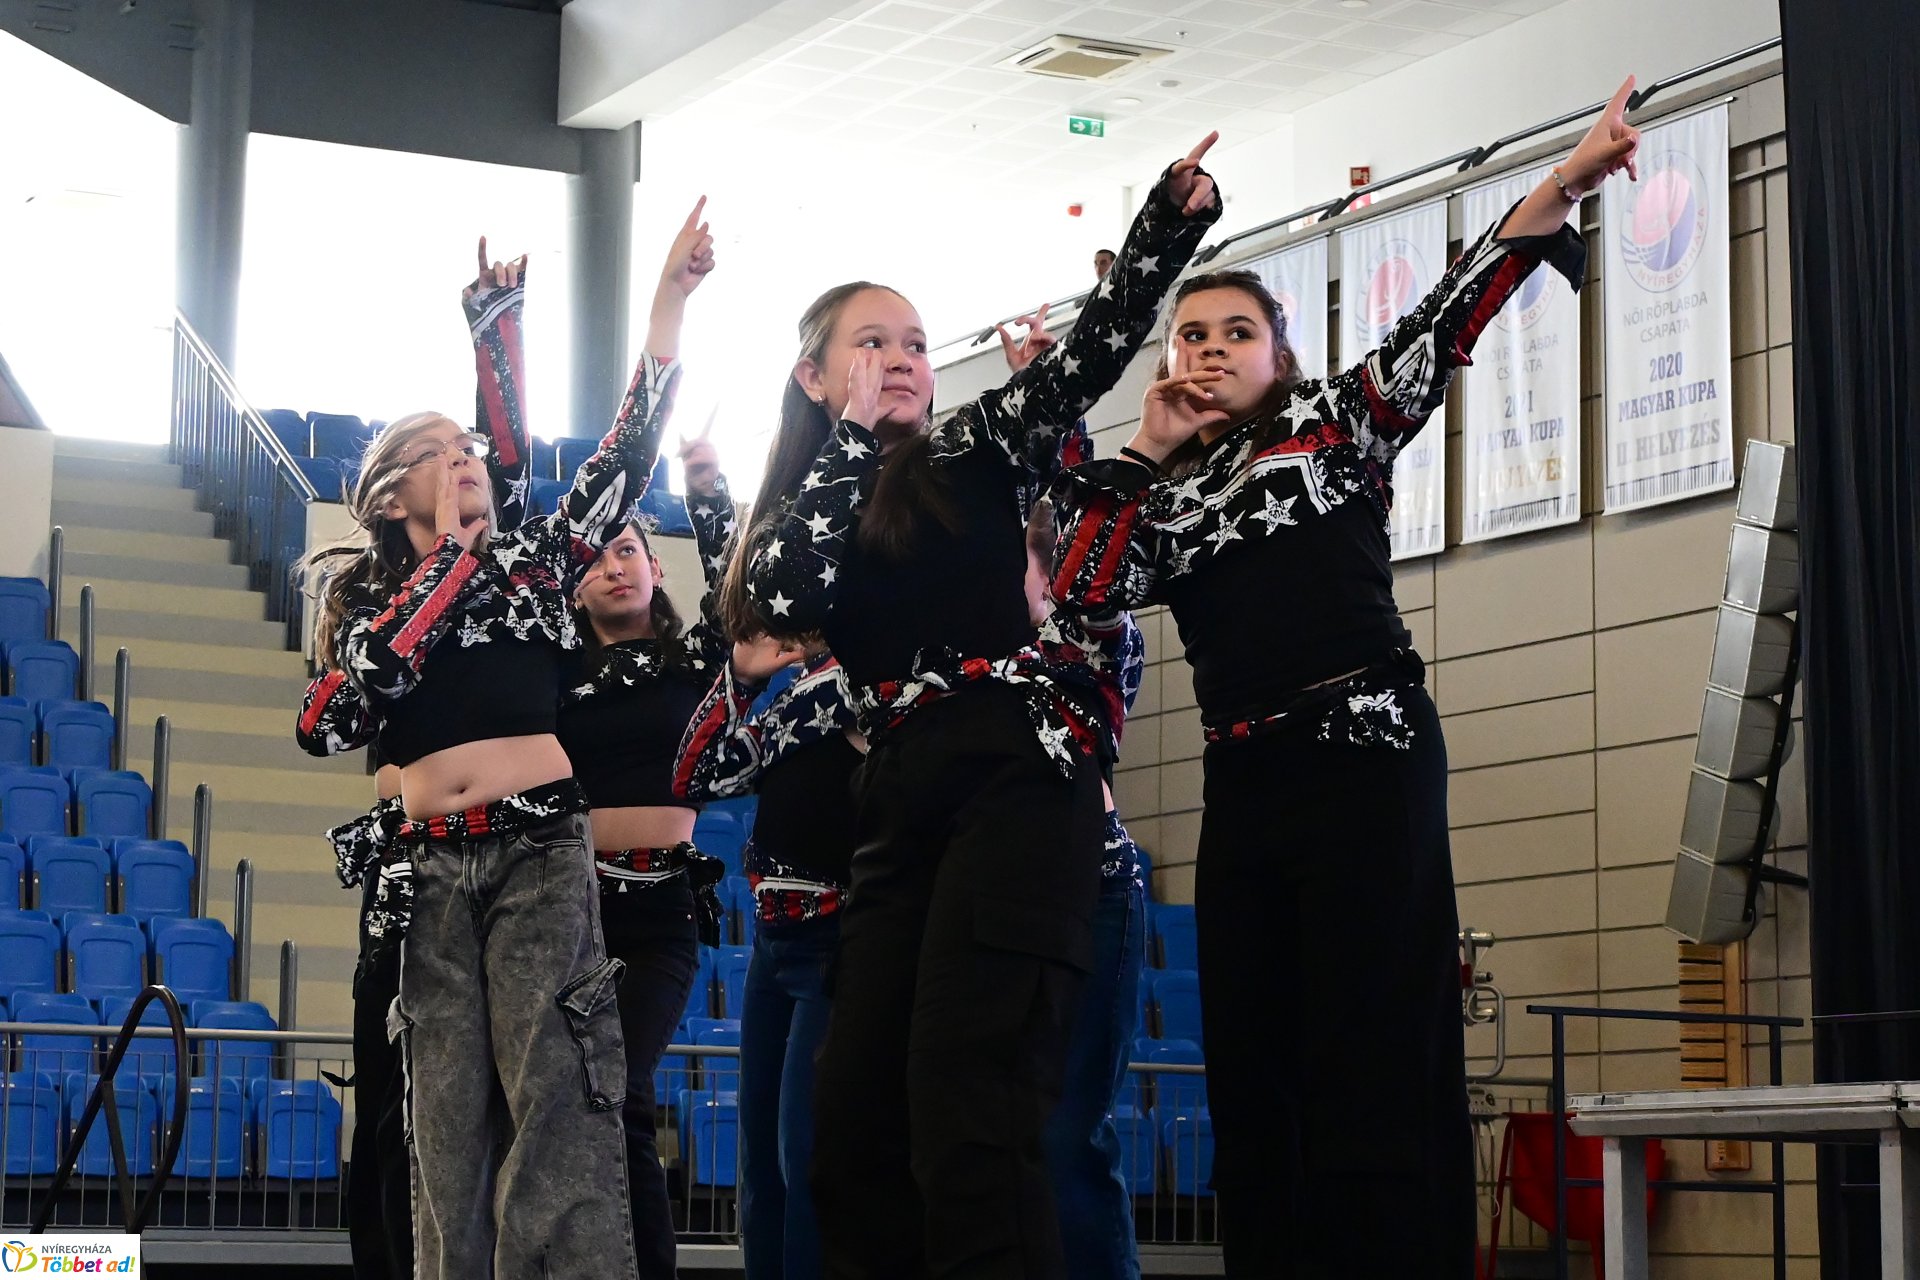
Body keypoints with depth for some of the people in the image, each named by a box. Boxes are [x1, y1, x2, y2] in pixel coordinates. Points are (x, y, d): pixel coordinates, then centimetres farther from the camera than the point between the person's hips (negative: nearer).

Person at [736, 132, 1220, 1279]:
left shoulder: (979, 452, 11)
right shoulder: (795, 513, 18)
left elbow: (1097, 345, -2)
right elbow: (787, 599, -4)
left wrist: (1174, 219, -16)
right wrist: (850, 442, 3)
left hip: (1017, 780, -5)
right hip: (899, 805, 5)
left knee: (968, 1105, -18)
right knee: (854, 1109, 2)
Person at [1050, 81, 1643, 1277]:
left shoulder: (1336, 422, 9)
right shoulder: (1168, 497, 20)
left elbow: (1446, 321, -3)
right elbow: (1082, 590, 4)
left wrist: (1565, 183, -14)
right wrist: (1147, 449, 9)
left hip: (1366, 751, -6)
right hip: (1242, 781, 6)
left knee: (1375, 1045, -12)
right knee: (1247, 1055, 4)